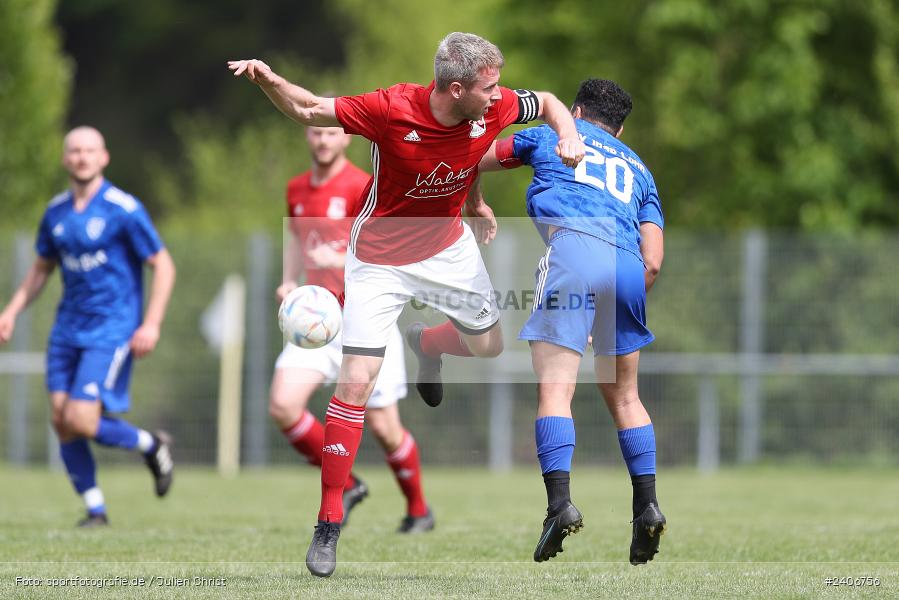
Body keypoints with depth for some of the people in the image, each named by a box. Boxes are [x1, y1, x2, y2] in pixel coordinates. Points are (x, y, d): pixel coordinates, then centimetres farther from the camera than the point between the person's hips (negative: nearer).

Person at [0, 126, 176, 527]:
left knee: (81, 420, -16)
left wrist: (151, 324, -14)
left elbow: (163, 265, -7)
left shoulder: (124, 210, -10)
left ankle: (152, 447, 10)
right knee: (61, 420, -2)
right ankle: (95, 509, 9)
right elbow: (41, 268, 21)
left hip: (112, 328, -6)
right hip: (68, 328, 6)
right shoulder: (56, 212, 8)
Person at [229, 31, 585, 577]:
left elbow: (548, 103, 4)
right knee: (357, 382, -12)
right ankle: (329, 524, -5)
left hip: (449, 246, 5)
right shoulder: (393, 110, -30)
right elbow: (308, 109, -19)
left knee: (488, 345, 16)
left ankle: (426, 343, 51)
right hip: (380, 258, -5)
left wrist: (569, 136, -16)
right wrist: (268, 81, -38)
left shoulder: (495, 108, -18)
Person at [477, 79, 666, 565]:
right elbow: (653, 260, 19)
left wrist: (476, 205, 55)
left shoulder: (553, 136, 26)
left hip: (573, 245, -4)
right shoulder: (638, 170, 32)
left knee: (555, 389, -11)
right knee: (624, 396, 17)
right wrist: (625, 308, 28)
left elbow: (474, 161, 36)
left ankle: (560, 502, -27)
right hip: (627, 265, 4)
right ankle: (647, 505, 8)